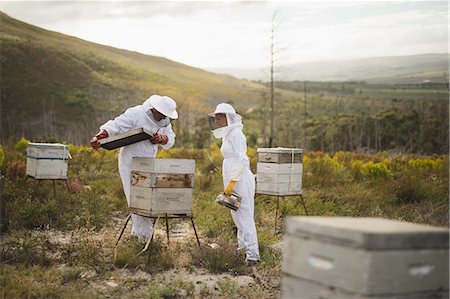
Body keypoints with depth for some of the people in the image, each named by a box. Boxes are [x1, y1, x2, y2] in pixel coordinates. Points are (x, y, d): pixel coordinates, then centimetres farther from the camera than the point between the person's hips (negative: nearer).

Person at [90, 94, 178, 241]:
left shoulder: (164, 120, 4)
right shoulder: (135, 114, -18)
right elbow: (114, 126, -21)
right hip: (131, 161, -7)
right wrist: (98, 137, -36)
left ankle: (137, 231, 22)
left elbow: (170, 139, 4)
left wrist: (161, 139, -20)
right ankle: (144, 234, 0)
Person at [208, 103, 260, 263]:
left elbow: (241, 161, -21)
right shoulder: (228, 134, 16)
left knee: (245, 215, -9)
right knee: (237, 214, 15)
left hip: (240, 180, -10)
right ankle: (242, 247, 25)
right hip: (233, 180, 10)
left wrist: (231, 182, -23)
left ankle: (252, 253, -8)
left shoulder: (236, 134, -14)